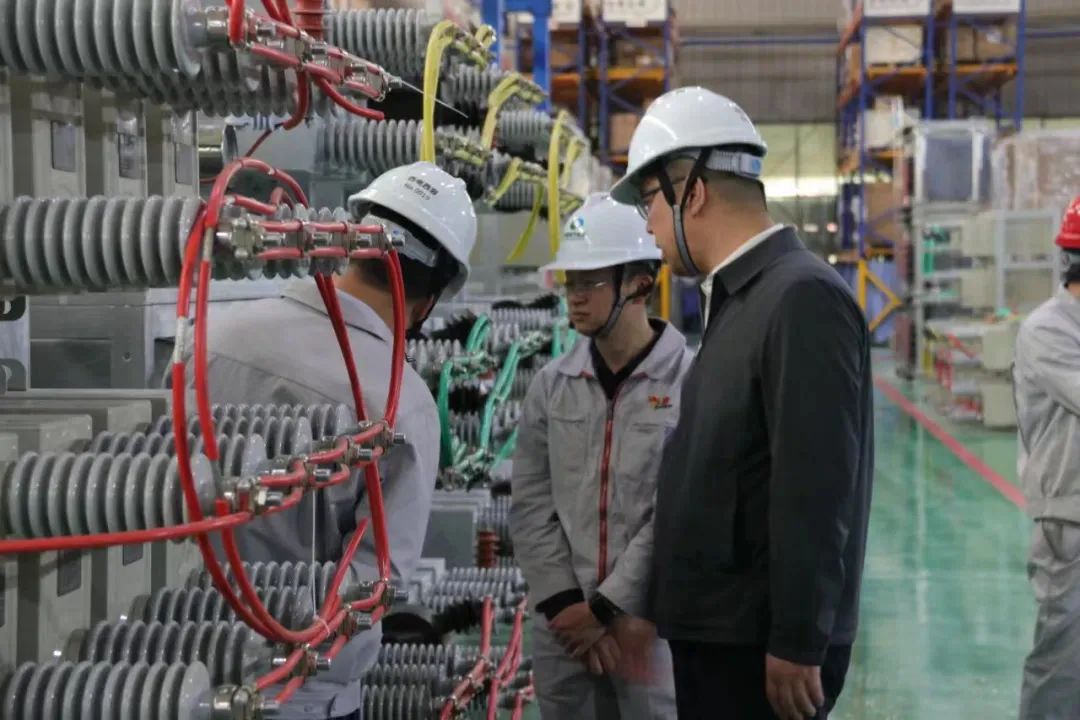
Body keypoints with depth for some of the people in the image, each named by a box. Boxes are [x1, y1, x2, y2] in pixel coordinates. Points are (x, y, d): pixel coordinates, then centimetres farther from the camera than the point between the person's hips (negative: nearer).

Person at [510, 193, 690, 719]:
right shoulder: (552, 384, 6)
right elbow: (530, 504, 3)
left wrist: (607, 607, -11)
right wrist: (567, 605, -6)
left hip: (654, 627, -4)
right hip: (565, 628, 4)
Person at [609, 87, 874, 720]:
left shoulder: (803, 298, -16)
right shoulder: (740, 300, 12)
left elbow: (814, 492, -20)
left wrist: (797, 645, -19)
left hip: (765, 651, -9)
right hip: (717, 635, 9)